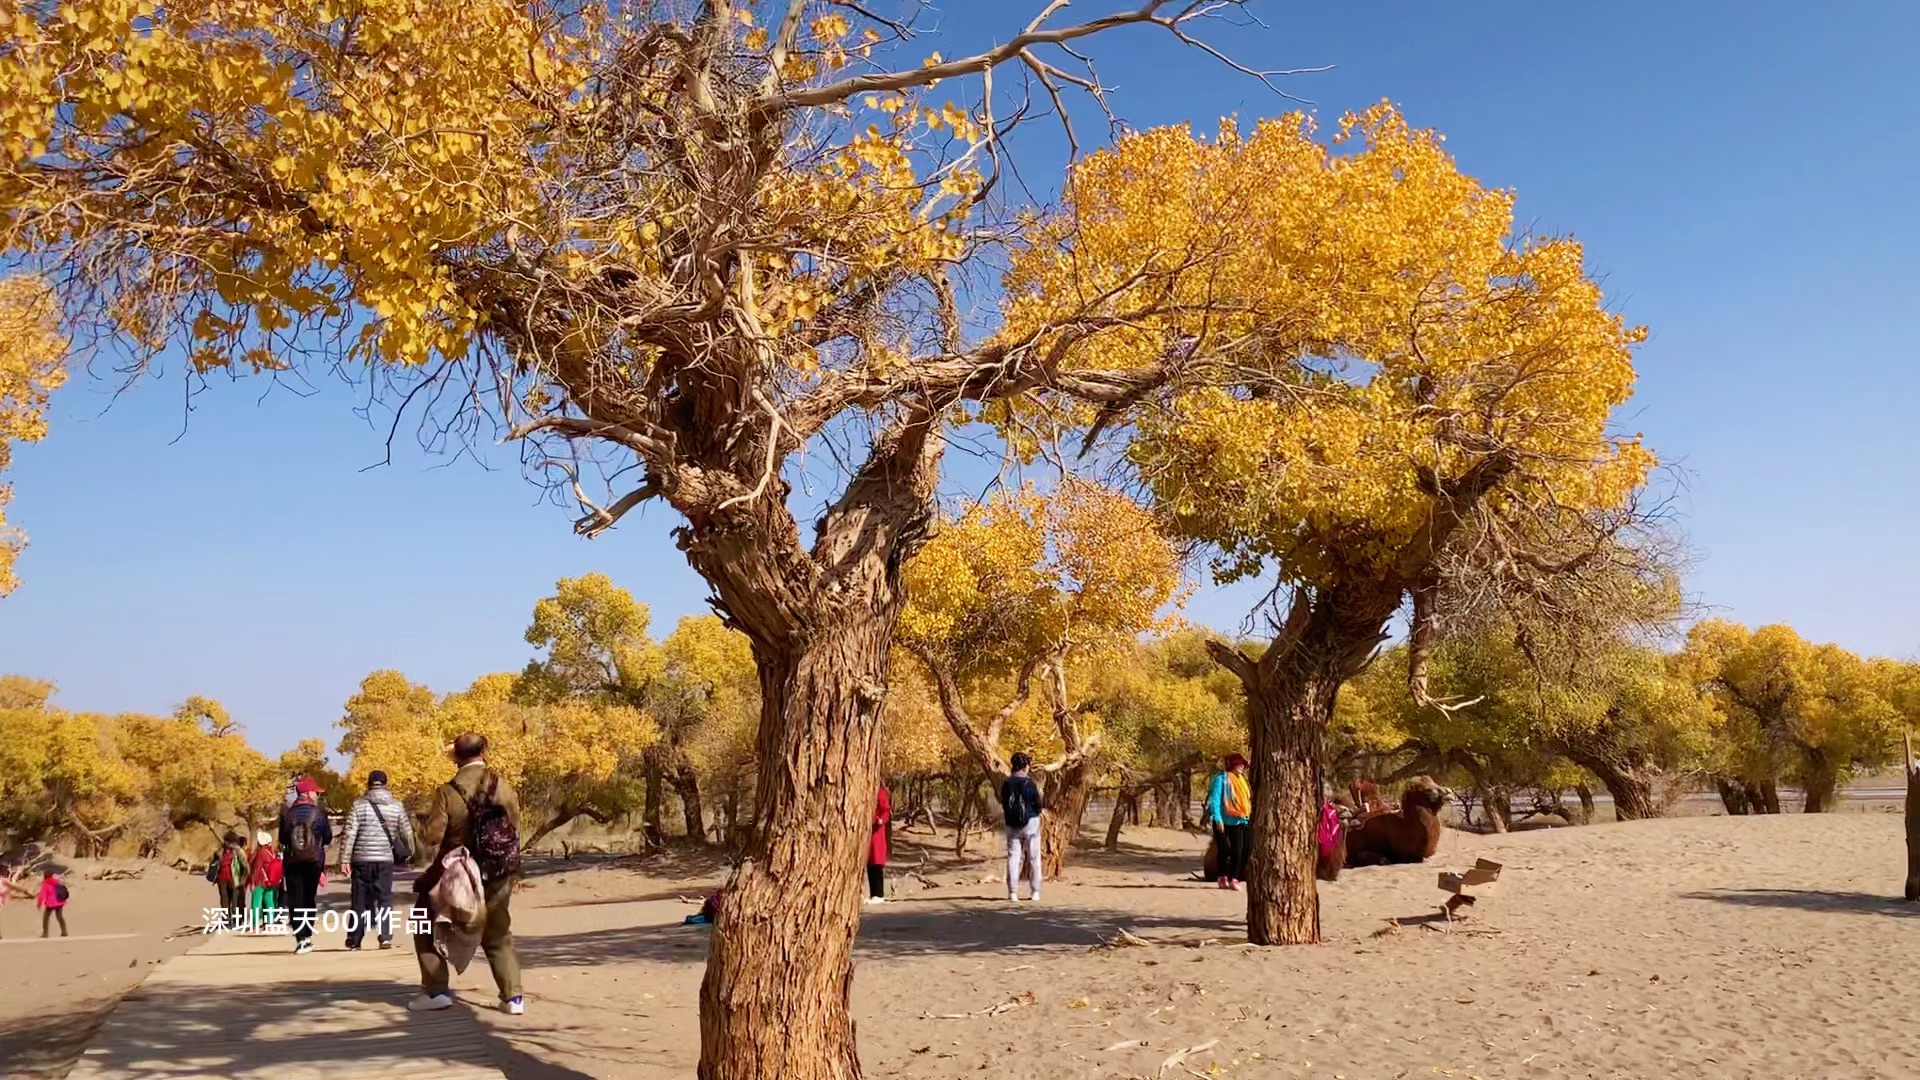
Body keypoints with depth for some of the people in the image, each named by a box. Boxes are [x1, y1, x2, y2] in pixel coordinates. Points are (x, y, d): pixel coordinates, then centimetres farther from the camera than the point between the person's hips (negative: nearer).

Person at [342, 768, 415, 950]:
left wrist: (344, 860, -6)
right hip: (385, 860, 1)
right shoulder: (396, 806, 3)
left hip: (362, 860, -1)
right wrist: (409, 852, 23)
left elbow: (350, 834, -8)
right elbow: (406, 832, 7)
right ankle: (386, 937, -3)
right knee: (385, 899, 7)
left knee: (360, 900, 8)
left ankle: (354, 939, 12)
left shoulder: (359, 805, -3)